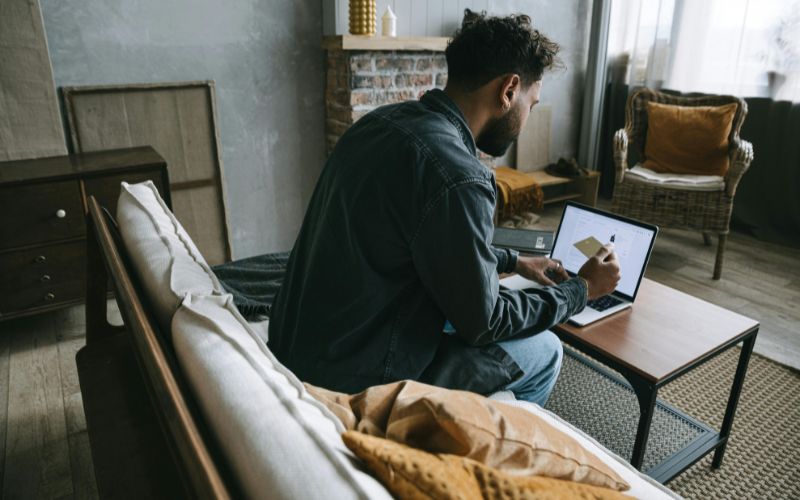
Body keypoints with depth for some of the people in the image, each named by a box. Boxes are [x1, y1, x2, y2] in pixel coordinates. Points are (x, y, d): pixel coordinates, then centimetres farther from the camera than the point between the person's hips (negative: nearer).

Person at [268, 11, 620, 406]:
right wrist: (582, 289, 0)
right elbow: (481, 324, -14)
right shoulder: (457, 177, -28)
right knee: (544, 351, 9)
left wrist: (513, 261, 21)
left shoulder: (386, 120, 0)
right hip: (353, 379, -8)